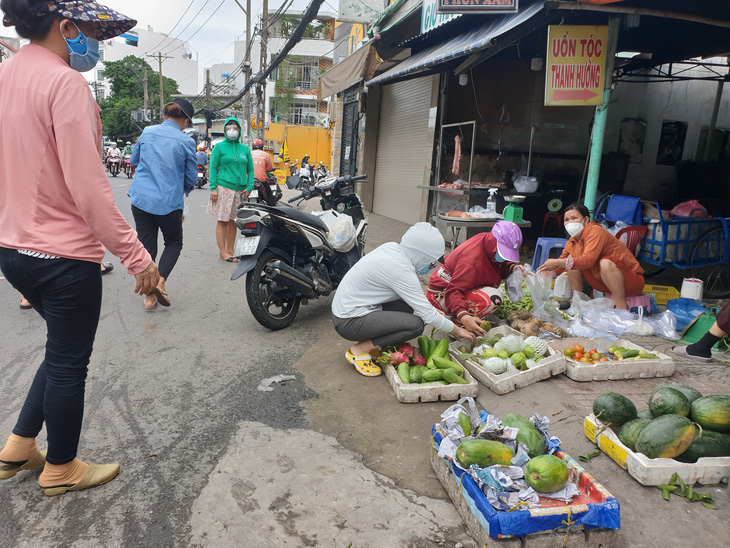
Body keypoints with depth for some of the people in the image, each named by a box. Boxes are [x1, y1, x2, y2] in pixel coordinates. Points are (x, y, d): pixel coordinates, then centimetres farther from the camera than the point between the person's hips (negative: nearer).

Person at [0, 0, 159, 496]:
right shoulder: (65, 83, -17)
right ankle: (61, 468, 29)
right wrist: (136, 255, -21)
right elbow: (87, 185, -24)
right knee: (69, 363, 9)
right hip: (64, 255, -9)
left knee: (63, 350, 25)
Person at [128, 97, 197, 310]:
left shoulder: (147, 132, 4)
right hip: (169, 202, -3)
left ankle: (149, 296, 12)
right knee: (173, 243, 16)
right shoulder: (186, 142, -5)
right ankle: (160, 282, -5)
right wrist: (183, 192, 23)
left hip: (141, 199, 3)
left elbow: (134, 160, 19)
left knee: (147, 245, 10)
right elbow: (191, 177, 3)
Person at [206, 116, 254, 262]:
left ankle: (230, 250, 15)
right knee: (223, 221, -3)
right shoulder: (220, 147, 3)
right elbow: (213, 167, 1)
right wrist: (213, 188, -8)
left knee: (233, 221, 7)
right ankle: (223, 252, 2)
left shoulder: (245, 148, 13)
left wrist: (249, 187, 3)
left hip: (240, 190, 4)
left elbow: (250, 169, 15)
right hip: (224, 188, -4)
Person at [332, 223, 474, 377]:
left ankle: (367, 341, 8)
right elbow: (428, 315, -18)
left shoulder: (392, 248, 0)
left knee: (410, 303, 3)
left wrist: (430, 309, 11)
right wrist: (457, 330, -3)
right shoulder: (401, 270, -24)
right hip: (349, 322, -9)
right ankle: (359, 350, -6)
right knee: (416, 324, -17)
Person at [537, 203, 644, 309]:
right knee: (572, 262, 0)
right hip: (603, 282, 8)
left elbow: (588, 261, -34)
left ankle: (622, 307, -27)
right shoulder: (571, 242, 5)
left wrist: (558, 262, -34)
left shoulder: (595, 231, -21)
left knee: (606, 262, -38)